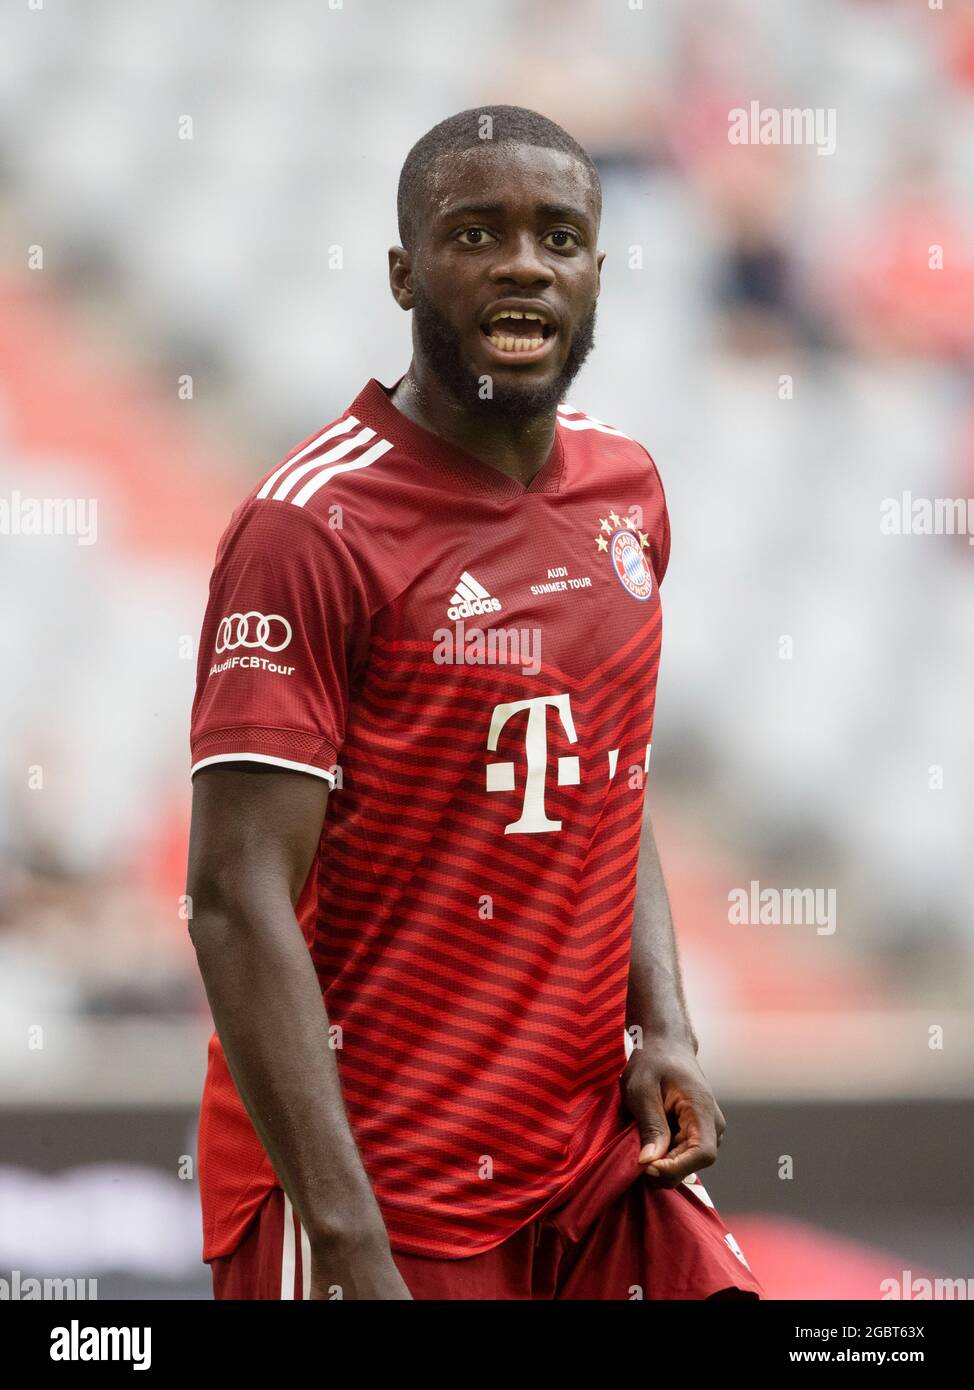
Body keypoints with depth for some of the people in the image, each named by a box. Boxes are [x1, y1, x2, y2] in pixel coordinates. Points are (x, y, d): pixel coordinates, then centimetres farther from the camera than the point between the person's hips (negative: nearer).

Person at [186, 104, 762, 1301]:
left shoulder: (626, 489, 8)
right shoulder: (312, 526, -15)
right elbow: (239, 896, -19)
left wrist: (665, 1029, 2)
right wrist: (348, 1245, -24)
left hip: (597, 1157, 6)